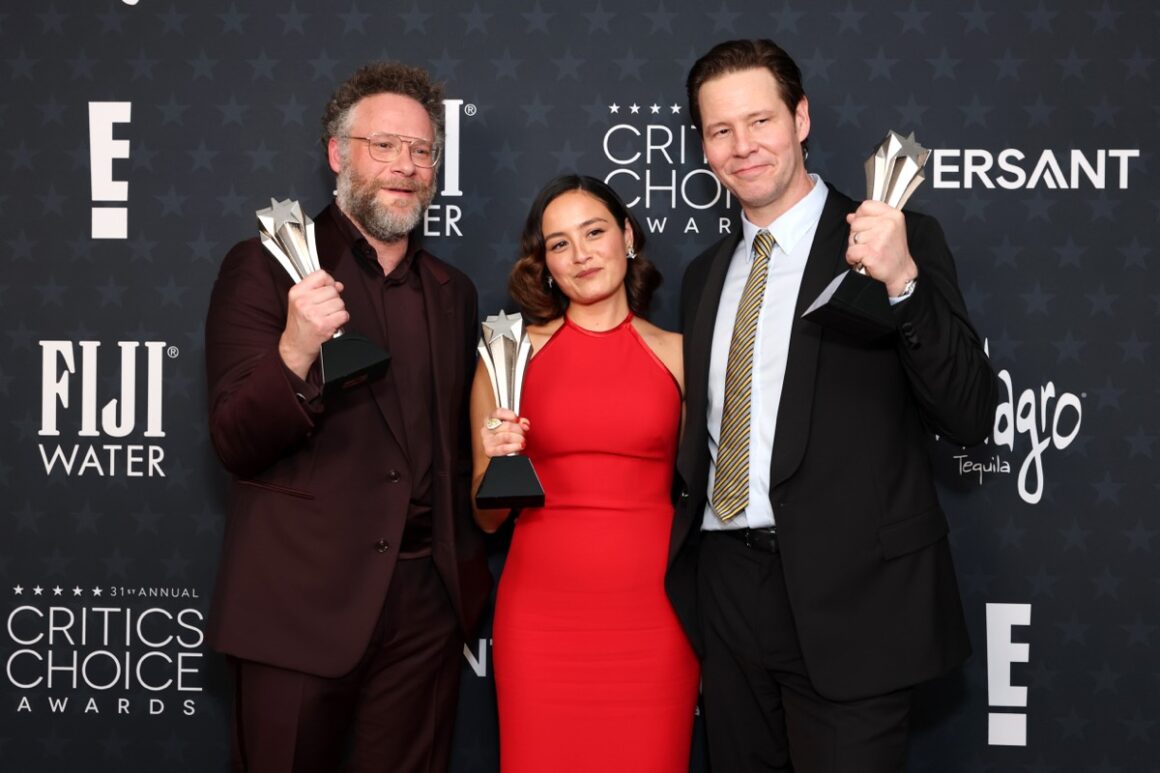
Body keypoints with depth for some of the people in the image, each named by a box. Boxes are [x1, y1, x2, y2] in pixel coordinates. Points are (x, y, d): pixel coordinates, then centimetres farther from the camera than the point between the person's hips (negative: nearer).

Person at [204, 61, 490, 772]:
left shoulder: (453, 291, 12)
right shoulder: (267, 268, -3)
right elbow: (236, 444, -10)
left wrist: (468, 566, 6)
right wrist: (295, 353, -26)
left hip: (428, 600, 4)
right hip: (301, 599, -4)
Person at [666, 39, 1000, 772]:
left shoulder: (903, 242, -5)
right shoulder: (705, 275, 13)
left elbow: (972, 417, -13)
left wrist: (904, 283, -26)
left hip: (850, 600, -5)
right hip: (728, 593, 6)